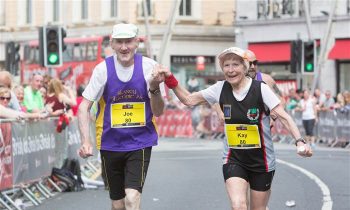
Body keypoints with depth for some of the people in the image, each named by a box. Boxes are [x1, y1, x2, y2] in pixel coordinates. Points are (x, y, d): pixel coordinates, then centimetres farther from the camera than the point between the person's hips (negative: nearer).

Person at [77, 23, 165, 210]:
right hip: (110, 144, 1)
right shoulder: (103, 69, -8)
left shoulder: (149, 67, -8)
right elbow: (84, 107, -6)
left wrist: (154, 88, -26)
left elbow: (158, 112, -6)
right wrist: (85, 141, -19)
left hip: (140, 143, -1)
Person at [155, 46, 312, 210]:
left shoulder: (261, 89, -15)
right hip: (233, 159, 2)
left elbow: (284, 117, -18)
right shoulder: (220, 89, -3)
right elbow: (189, 100, 5)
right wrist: (170, 79, -8)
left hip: (261, 160, -2)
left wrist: (299, 141, -32)